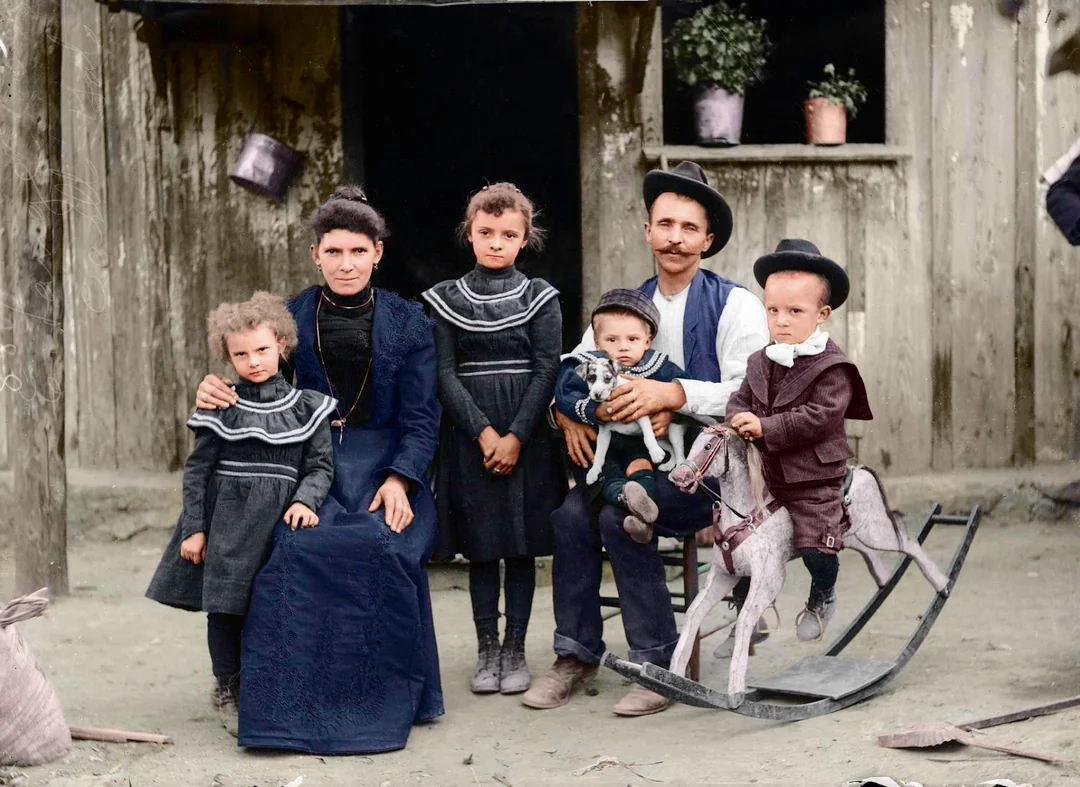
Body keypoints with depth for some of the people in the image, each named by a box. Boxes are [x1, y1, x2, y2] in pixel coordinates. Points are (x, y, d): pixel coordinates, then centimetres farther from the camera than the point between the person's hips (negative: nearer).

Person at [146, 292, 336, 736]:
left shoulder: (305, 408, 4)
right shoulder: (221, 409, 0)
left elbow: (320, 465, 5)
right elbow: (197, 470, 2)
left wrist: (305, 501, -14)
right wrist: (194, 528, -2)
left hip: (279, 524, 1)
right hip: (227, 523, -1)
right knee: (225, 607, 1)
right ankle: (228, 690, 16)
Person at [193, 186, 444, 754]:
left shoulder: (408, 322, 6)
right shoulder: (290, 317, 9)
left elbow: (420, 418, 2)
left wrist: (399, 479, -14)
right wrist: (214, 393, -11)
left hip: (387, 464, -1)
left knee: (389, 547, -30)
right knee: (296, 547, -30)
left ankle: (390, 697, -14)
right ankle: (300, 702, -19)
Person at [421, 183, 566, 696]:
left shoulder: (539, 298, 3)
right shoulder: (447, 300, 5)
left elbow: (546, 371, -3)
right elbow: (446, 374, -2)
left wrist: (515, 437, -13)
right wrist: (484, 433, -13)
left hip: (527, 437, -1)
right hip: (470, 436, 1)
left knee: (522, 544, 3)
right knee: (480, 546, 5)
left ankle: (515, 649, 12)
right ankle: (486, 650, 14)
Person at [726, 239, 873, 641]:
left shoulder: (831, 367, -15)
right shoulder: (760, 362, 7)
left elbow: (821, 416, -23)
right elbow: (740, 398, 11)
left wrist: (765, 427, -25)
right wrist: (739, 420, -14)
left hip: (815, 479, -6)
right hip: (765, 474, 6)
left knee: (816, 546, -6)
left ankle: (822, 597, 26)